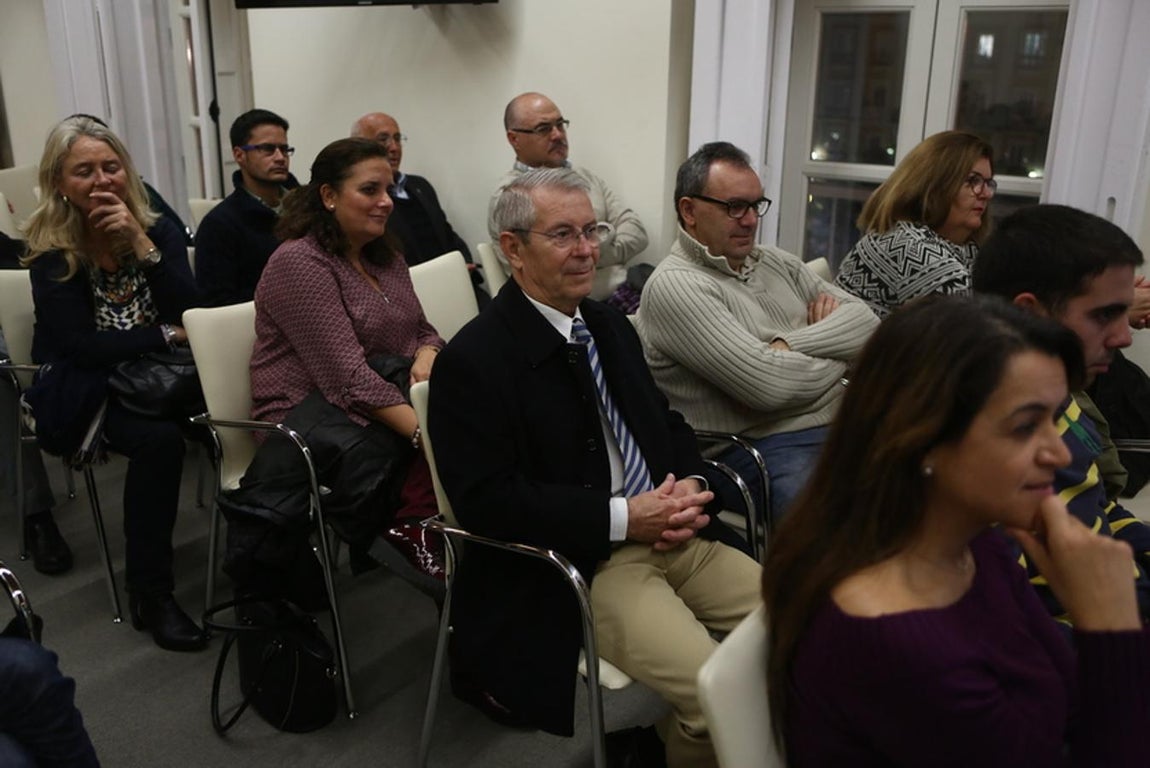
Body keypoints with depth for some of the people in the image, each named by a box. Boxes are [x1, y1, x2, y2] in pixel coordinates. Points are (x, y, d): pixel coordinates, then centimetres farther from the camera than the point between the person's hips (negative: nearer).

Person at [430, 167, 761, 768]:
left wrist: (688, 488, -2)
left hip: (670, 533, 8)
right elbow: (486, 501, -17)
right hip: (573, 566, -7)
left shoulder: (609, 323, 13)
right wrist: (621, 517, -18)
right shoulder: (474, 359, -11)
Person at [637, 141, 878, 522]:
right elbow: (766, 383, -15)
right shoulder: (673, 286, -6)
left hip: (847, 427, 8)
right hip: (763, 450, -8)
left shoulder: (776, 262, 19)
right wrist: (840, 362, 3)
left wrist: (790, 345, -5)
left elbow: (867, 323, 12)